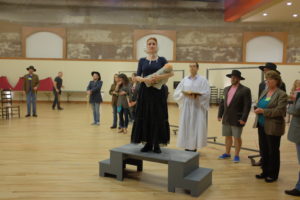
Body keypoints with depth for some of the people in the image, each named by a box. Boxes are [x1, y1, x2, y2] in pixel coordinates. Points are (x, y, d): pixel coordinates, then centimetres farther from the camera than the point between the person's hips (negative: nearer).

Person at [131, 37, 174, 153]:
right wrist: (145, 79, -18)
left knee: (158, 117, -1)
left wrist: (160, 77, -22)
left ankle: (156, 144, 8)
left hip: (158, 91, -1)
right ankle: (148, 143, 13)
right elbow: (137, 77, 3)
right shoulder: (142, 60, 10)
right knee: (145, 117, 1)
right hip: (145, 91, 2)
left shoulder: (162, 60, 5)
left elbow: (171, 73, -7)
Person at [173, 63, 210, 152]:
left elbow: (207, 93, -8)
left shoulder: (202, 80, 1)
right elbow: (177, 92, 5)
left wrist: (196, 94, -17)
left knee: (196, 127, -3)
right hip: (186, 106, 3)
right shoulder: (184, 80, 8)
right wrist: (185, 93, -12)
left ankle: (194, 147, 4)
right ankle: (187, 147, 9)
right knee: (186, 126, 2)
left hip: (197, 107, -3)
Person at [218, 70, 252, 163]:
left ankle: (236, 155, 17)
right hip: (226, 118, 6)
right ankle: (227, 153, 27)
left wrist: (243, 119, -16)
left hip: (237, 119, -5)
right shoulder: (227, 89, 11)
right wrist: (220, 115, 9)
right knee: (227, 136, 13)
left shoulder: (245, 90, -8)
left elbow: (247, 106, -12)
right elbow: (223, 102, 14)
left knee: (237, 137, 4)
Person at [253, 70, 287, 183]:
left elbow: (279, 111, -20)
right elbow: (260, 105, 17)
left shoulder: (281, 95, -11)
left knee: (273, 151, 7)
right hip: (262, 126, 7)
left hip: (273, 127, -6)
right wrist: (257, 109, -6)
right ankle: (265, 171, 28)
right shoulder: (264, 92, 10)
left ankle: (273, 174, 21)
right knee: (263, 150, 13)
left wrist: (263, 111, -22)